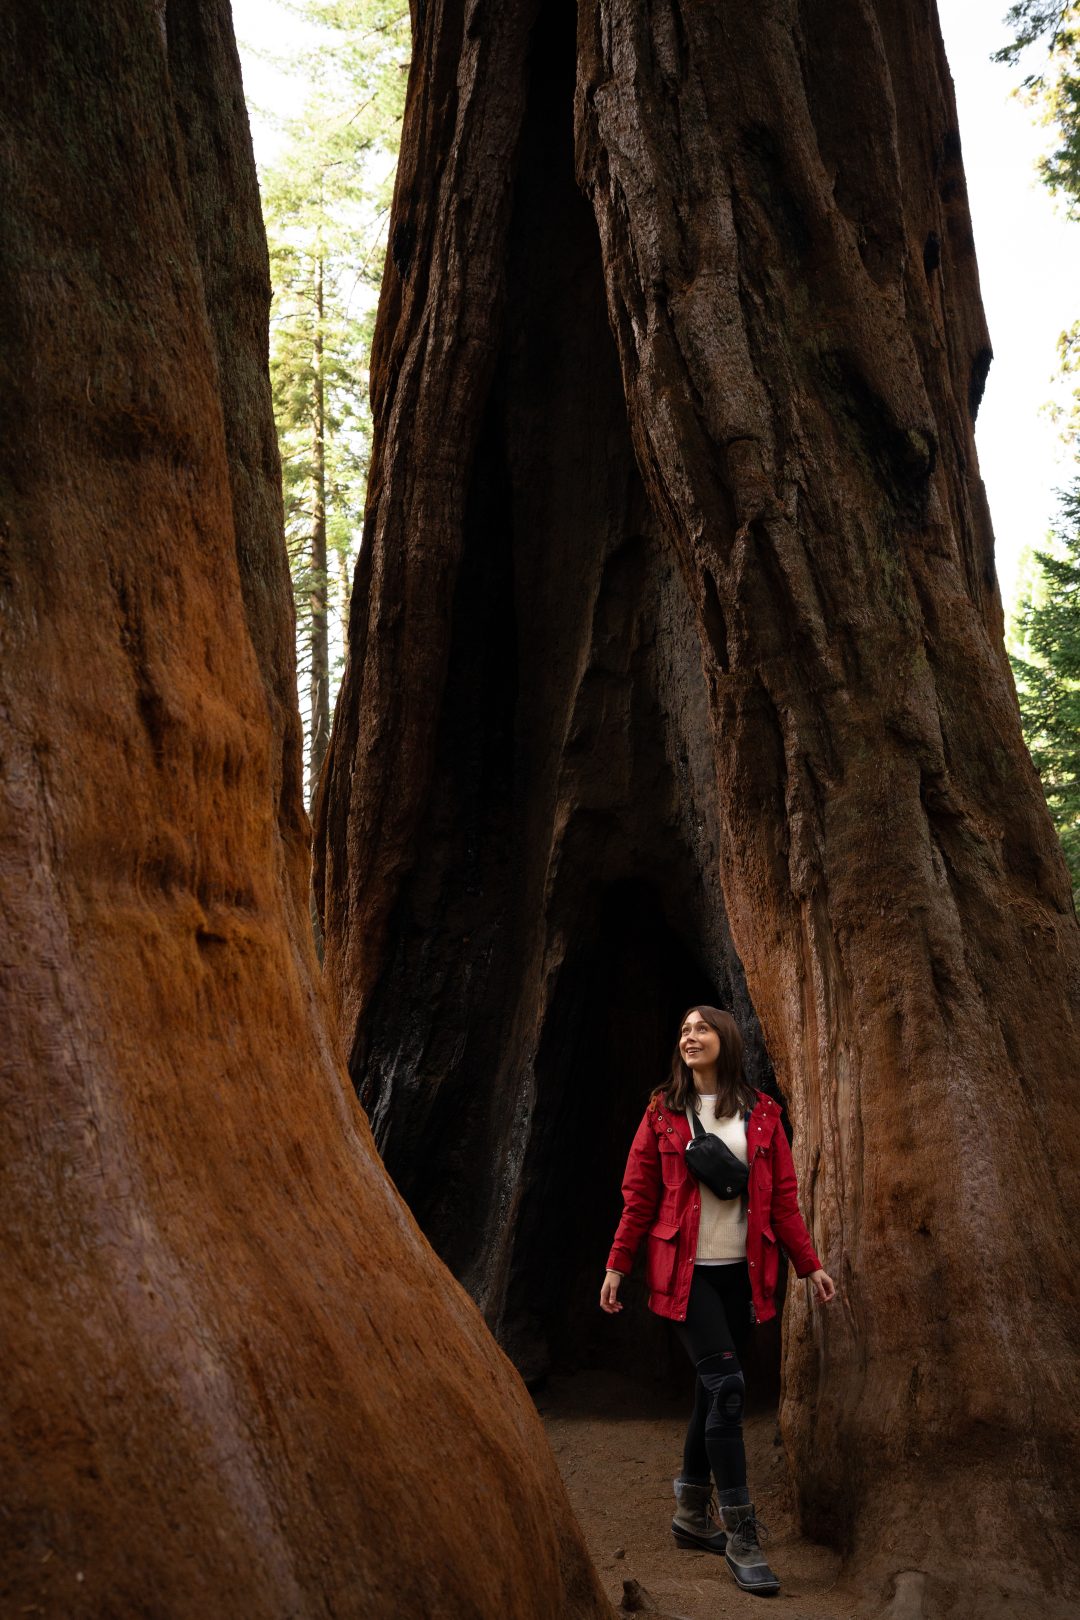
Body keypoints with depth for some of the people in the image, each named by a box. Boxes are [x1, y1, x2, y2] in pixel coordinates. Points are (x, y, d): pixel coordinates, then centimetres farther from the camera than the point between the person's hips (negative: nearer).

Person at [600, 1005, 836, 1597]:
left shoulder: (760, 1114, 4)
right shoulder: (664, 1113, 0)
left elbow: (783, 1198, 7)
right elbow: (639, 1198, 2)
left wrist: (809, 1264, 4)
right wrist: (616, 1266, 0)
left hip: (743, 1273, 3)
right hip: (687, 1272, -3)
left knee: (713, 1389, 11)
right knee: (725, 1384, -12)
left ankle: (691, 1513, 27)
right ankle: (741, 1535, -4)